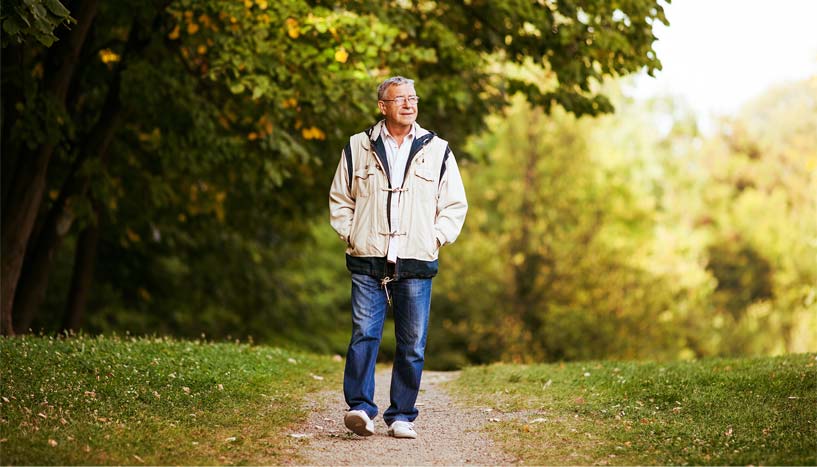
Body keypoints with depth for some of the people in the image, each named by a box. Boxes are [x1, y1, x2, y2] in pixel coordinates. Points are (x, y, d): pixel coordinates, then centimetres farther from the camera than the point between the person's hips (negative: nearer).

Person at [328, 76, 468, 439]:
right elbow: (340, 199, 16)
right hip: (367, 262, -1)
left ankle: (401, 416, 7)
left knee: (412, 344, 1)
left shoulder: (437, 150, 10)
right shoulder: (358, 148, 9)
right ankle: (360, 407, -11)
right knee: (364, 334, -11)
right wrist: (350, 235, 4)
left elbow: (455, 206, 14)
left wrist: (434, 238, 2)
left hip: (416, 264, 1)